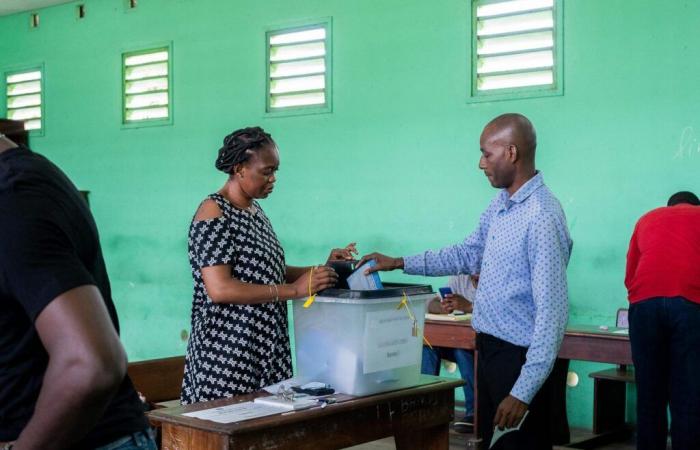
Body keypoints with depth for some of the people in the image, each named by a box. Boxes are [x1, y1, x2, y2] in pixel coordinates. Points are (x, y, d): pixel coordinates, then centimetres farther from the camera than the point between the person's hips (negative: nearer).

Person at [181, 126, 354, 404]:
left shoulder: (255, 210, 13)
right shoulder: (214, 213, -12)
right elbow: (219, 289, -22)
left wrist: (321, 271, 2)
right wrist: (294, 290, -23)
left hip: (268, 348, 8)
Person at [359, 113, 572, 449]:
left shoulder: (542, 218, -22)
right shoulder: (500, 205, 7)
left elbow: (551, 313, -24)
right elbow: (468, 255, 21)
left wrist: (523, 392, -24)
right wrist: (400, 263, 15)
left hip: (519, 356, -9)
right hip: (488, 347, 9)